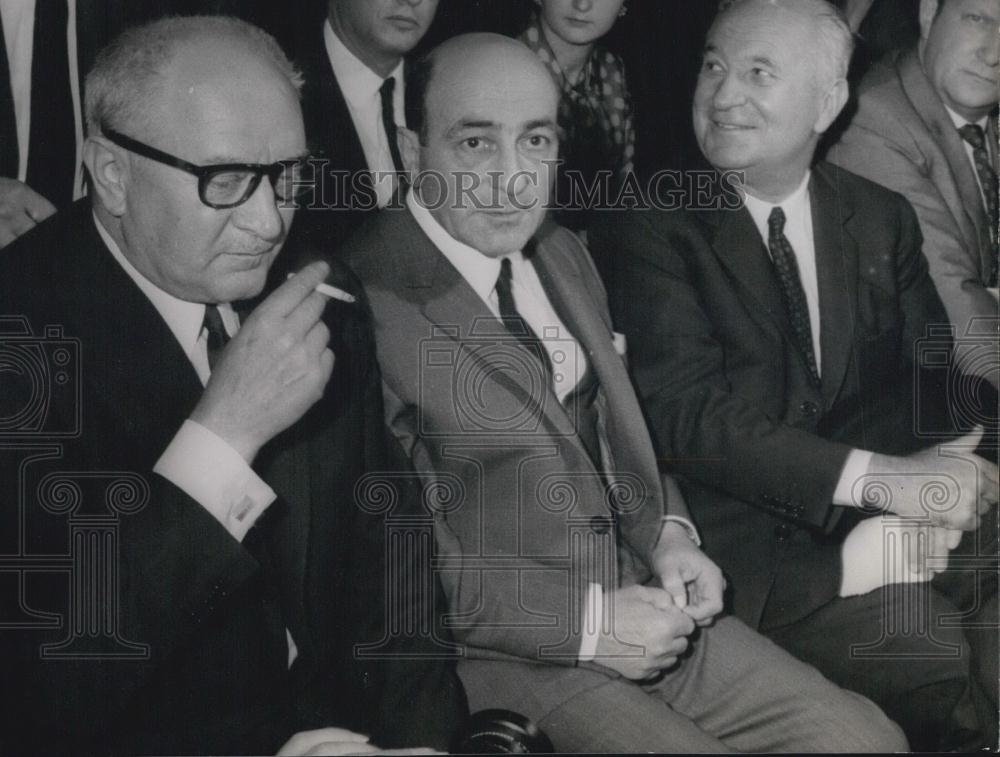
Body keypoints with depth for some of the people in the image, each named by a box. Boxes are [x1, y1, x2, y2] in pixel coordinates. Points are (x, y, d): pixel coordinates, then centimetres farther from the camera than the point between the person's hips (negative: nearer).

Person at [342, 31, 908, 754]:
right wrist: (583, 623, -18)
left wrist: (668, 532, 4)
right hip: (504, 656, -7)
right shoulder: (365, 306, -17)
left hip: (643, 606, 8)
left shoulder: (563, 253, 11)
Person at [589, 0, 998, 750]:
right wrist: (875, 477, -22)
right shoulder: (651, 228, -4)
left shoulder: (882, 218, 12)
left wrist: (920, 493, -16)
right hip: (753, 548, -4)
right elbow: (686, 412, -15)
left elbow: (928, 376, 6)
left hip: (876, 521, 5)